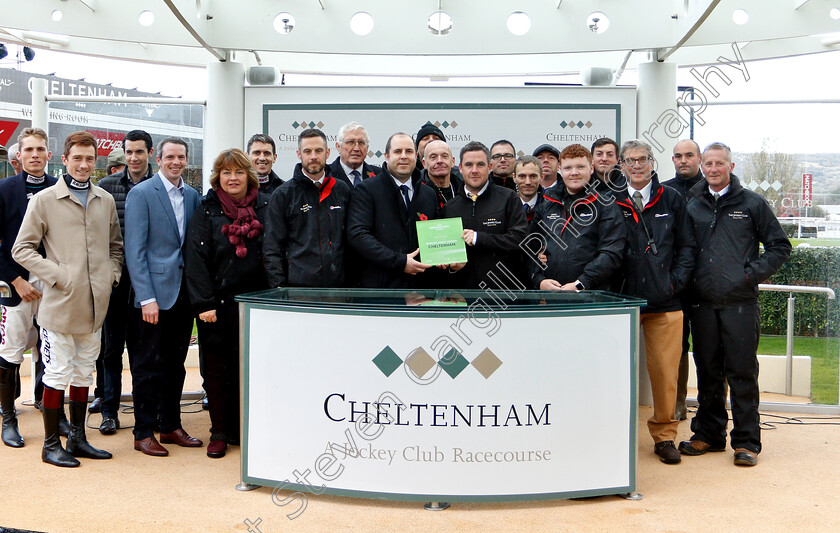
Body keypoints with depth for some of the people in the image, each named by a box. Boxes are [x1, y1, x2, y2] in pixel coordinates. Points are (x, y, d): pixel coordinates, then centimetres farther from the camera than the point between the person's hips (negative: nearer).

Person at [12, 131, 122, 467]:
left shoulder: (106, 201, 11)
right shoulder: (45, 200, -3)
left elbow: (115, 245, 21)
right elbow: (22, 249, -4)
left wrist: (112, 275, 5)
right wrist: (57, 276, -13)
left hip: (95, 305, 5)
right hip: (60, 304, -5)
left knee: (84, 372, 14)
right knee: (58, 374, 1)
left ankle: (78, 438, 26)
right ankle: (51, 445, 14)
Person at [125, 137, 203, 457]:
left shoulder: (192, 196, 11)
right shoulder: (141, 194, -6)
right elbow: (135, 250, -10)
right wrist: (147, 297, -16)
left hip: (185, 293, 6)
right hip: (155, 293, -5)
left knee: (175, 364, 13)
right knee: (148, 366, 2)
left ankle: (171, 427, 24)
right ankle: (143, 433, 13)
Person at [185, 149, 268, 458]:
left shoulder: (266, 207, 7)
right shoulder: (206, 211, 2)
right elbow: (196, 258, -4)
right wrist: (204, 304, -11)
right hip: (218, 303, -1)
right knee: (217, 369, 4)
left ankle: (241, 429, 19)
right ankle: (219, 432, 16)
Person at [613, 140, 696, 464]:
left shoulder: (671, 200, 9)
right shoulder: (610, 202, 4)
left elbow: (687, 246, 11)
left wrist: (676, 280, -1)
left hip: (664, 303, 1)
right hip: (622, 300, -1)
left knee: (665, 371, 3)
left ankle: (664, 435, 19)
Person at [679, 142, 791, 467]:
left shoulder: (752, 203, 4)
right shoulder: (692, 206, 12)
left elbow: (780, 246, 6)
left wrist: (753, 273, -6)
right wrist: (686, 278, 4)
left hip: (741, 303, -3)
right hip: (703, 303, 3)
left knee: (742, 372, -1)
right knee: (707, 371, 10)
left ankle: (747, 441, 9)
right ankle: (709, 434, 22)